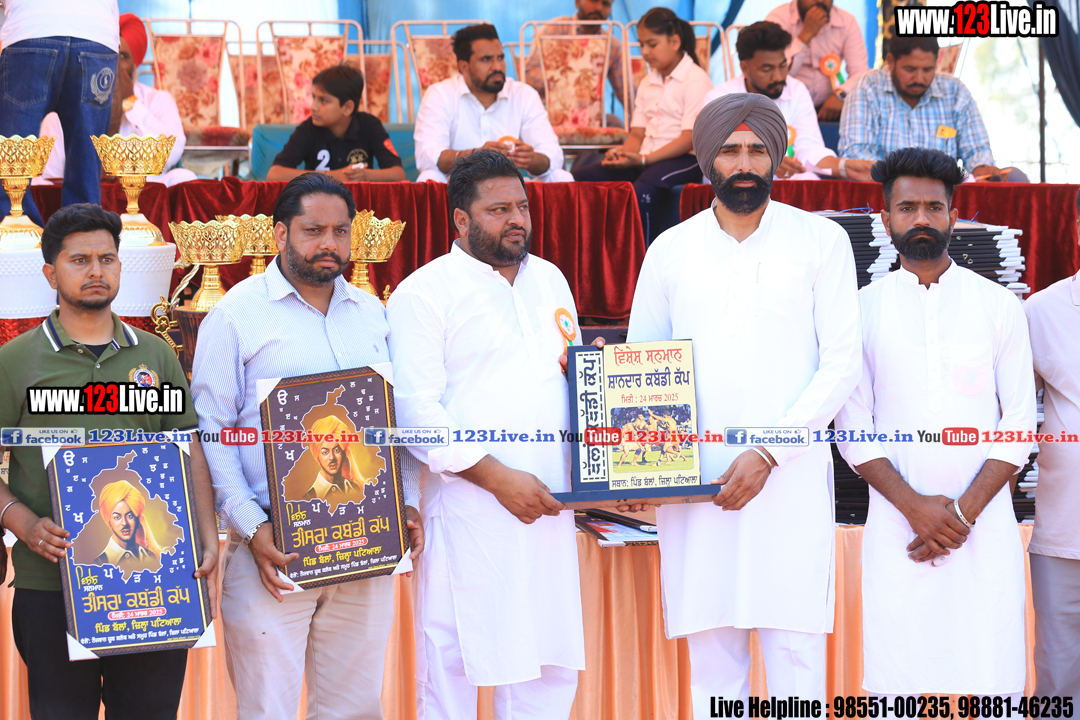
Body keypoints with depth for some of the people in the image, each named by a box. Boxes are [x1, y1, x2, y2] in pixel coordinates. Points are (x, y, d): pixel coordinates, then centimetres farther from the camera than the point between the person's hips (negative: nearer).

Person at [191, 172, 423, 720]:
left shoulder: (371, 314, 15)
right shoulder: (237, 314, -1)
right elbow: (211, 430, -5)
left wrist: (407, 503, 6)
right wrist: (252, 528, -14)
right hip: (274, 550, -4)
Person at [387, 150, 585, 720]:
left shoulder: (550, 280, 17)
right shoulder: (423, 294, -4)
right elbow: (416, 411, -12)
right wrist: (499, 478, -17)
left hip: (547, 510, 6)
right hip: (468, 513, -6)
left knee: (551, 670, 7)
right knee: (453, 664, -3)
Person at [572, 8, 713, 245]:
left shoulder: (696, 80, -5)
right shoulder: (647, 84, 22)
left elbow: (690, 138, -13)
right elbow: (637, 134, 17)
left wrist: (643, 159, -20)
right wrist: (623, 154, -8)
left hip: (684, 158, -8)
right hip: (645, 160, 8)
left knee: (645, 185, -40)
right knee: (581, 176, -11)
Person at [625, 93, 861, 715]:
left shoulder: (821, 241, 5)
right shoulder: (670, 251, 12)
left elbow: (841, 365, 0)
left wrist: (768, 455, -10)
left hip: (791, 477, -2)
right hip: (695, 483, 2)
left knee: (796, 653, -5)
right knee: (712, 652, 3)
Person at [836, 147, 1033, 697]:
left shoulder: (1000, 306, 8)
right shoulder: (863, 310, 7)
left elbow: (1020, 424, 4)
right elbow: (853, 430, 3)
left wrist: (964, 511, -8)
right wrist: (915, 506, -10)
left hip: (985, 523, 0)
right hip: (896, 525, 0)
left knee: (988, 675, -5)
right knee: (897, 679, -4)